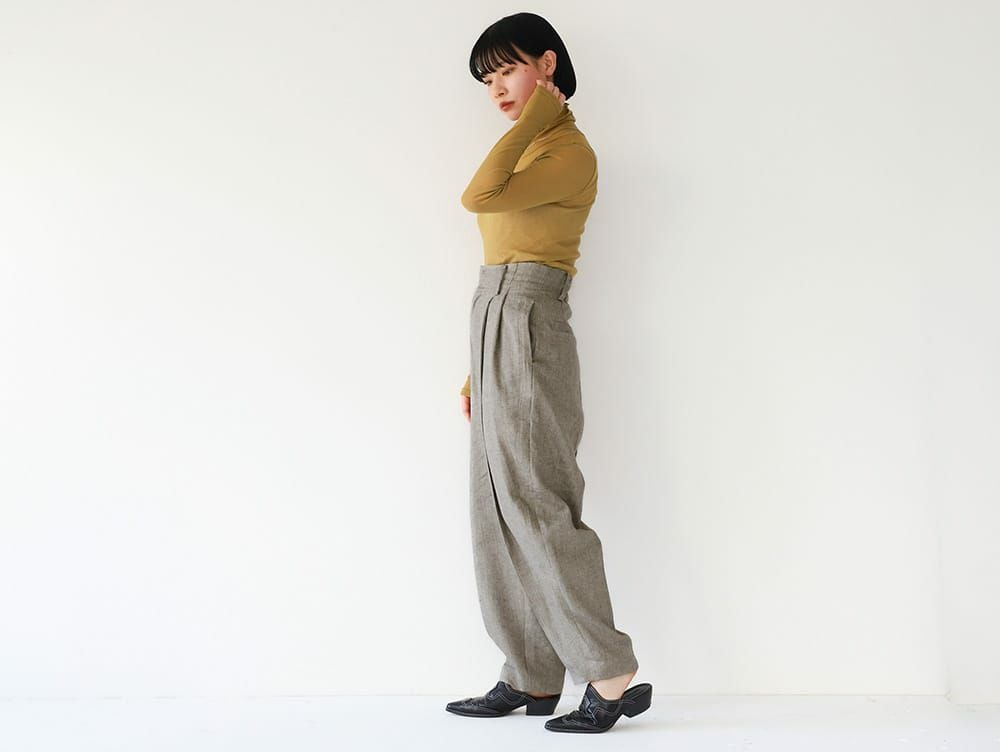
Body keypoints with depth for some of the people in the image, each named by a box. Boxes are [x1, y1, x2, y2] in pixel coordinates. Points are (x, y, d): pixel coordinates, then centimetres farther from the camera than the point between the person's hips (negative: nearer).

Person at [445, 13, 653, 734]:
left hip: (526, 328, -9)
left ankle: (613, 677, -4)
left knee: (532, 505, -10)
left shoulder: (569, 152, -8)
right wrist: (478, 370, 17)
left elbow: (480, 195, -24)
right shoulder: (528, 153, 21)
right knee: (499, 510, 7)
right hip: (495, 323, 9)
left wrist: (534, 117, -12)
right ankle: (532, 677, 13)